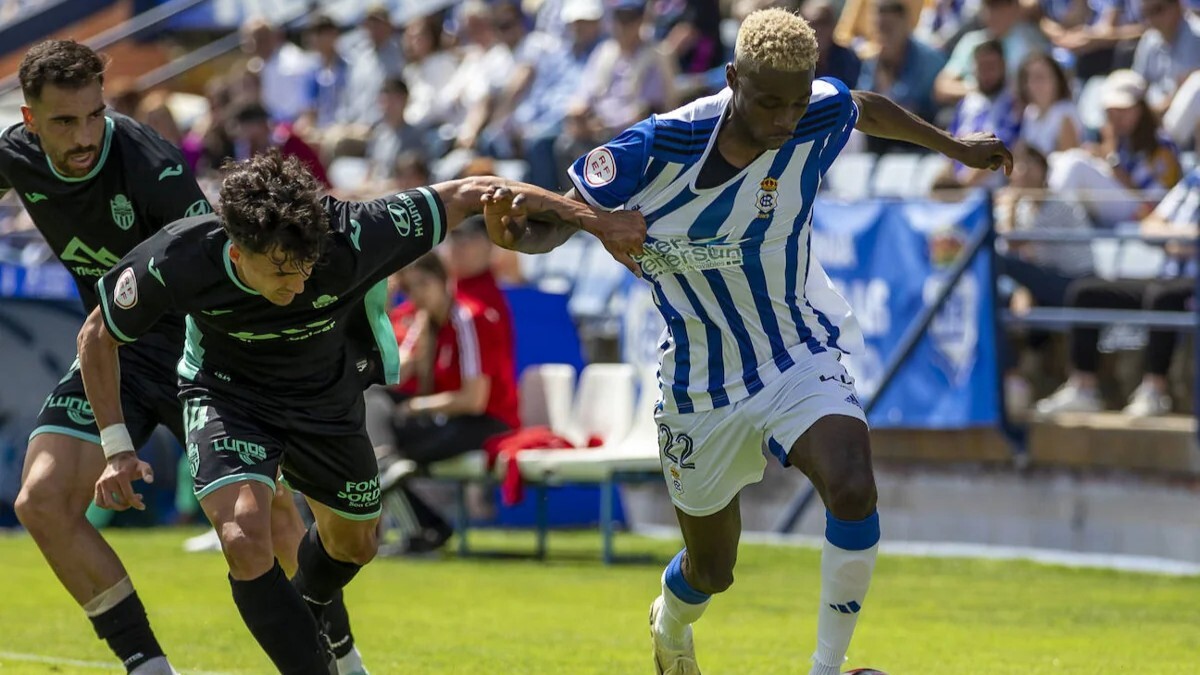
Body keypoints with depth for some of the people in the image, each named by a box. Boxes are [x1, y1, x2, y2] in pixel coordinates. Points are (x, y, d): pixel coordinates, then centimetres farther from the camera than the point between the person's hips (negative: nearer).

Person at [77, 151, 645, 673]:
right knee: (245, 539, -27)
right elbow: (98, 336, -15)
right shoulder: (177, 261, -35)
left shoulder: (350, 240, -38)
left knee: (354, 544, 22)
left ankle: (302, 622, 56)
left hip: (326, 397, 2)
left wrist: (599, 222, -21)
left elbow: (469, 196, -26)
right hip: (228, 395, -2)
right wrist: (117, 449, -20)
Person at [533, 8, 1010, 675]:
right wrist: (519, 215, -45)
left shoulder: (820, 116, -16)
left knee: (852, 489, -31)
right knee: (711, 570, 15)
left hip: (801, 359, 1)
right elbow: (551, 229, -20)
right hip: (703, 389, -1)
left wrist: (954, 146, 25)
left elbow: (868, 108, 10)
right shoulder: (656, 150, -25)